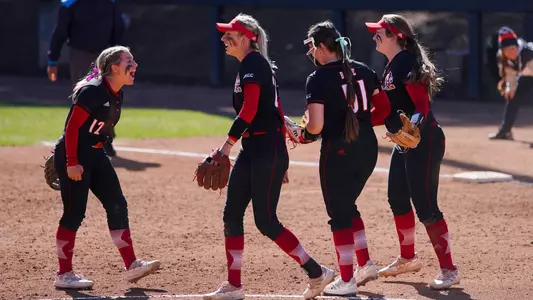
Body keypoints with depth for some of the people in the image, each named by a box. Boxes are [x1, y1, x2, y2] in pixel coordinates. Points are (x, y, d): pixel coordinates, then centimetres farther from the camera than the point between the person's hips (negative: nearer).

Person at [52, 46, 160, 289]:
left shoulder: (117, 95, 7)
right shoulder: (92, 92, -20)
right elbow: (72, 127, -20)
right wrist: (72, 163, -22)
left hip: (95, 154, 9)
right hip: (72, 154, -9)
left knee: (117, 205, 5)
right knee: (74, 212, -5)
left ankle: (131, 266, 8)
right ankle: (64, 274, 4)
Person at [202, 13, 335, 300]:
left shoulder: (253, 64, -13)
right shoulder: (251, 66, 17)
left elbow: (249, 110, -25)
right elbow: (276, 112, 20)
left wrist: (227, 145, -29)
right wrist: (279, 160, 23)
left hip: (267, 149, -10)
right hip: (251, 149, 10)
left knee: (265, 221, -8)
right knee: (231, 214, 7)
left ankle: (317, 273, 1)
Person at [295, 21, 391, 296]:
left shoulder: (318, 79, -12)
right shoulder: (364, 71, 6)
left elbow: (316, 126, -18)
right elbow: (384, 109, 11)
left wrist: (305, 135, 3)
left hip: (338, 151, -7)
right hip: (368, 148, 7)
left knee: (339, 213, 4)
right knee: (347, 205, 24)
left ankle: (346, 280, 8)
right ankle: (365, 265, 21)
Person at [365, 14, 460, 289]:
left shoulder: (406, 64, -17)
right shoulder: (391, 67, 13)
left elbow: (422, 105, -24)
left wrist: (414, 125, -38)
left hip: (424, 141, -11)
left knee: (425, 206, -10)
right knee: (397, 199, 19)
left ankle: (448, 270, -5)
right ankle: (408, 258, 35)